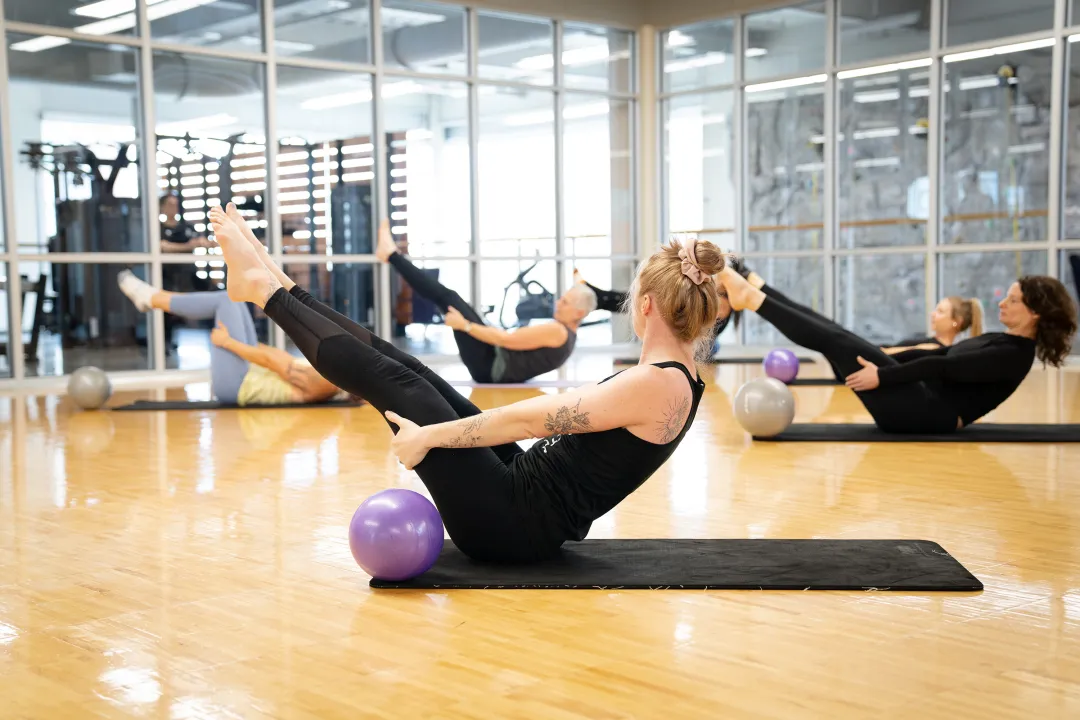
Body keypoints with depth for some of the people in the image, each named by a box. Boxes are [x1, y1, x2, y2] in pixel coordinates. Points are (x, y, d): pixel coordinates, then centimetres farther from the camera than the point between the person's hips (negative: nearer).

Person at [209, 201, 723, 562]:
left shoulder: (657, 385, -22)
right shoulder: (675, 377, 8)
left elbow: (530, 419, -22)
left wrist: (429, 436, -15)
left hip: (513, 523, -8)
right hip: (526, 490, 8)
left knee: (390, 381, -4)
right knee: (405, 369, 6)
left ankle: (265, 291, 11)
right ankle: (278, 288, 18)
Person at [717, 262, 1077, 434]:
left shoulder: (1015, 354, -12)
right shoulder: (1000, 341, 19)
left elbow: (946, 368, -20)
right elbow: (942, 354, 20)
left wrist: (882, 376, -24)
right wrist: (879, 359, 14)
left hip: (929, 413, -9)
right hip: (921, 402, 9)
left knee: (837, 341, -17)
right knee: (834, 335, -1)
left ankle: (753, 300, -18)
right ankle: (753, 291, -2)